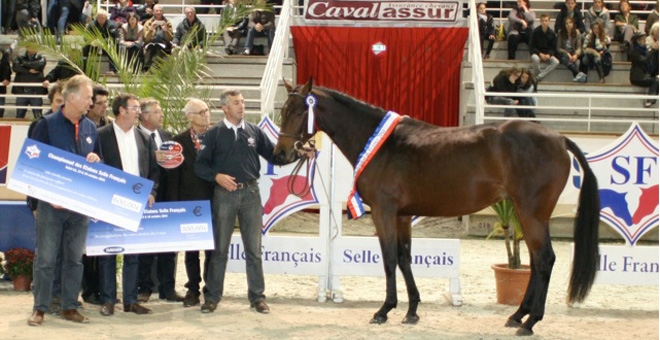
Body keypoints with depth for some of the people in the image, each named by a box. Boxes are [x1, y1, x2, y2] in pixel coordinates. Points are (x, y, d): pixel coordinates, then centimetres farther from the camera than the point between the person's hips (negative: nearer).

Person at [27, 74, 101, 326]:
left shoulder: (90, 128, 10)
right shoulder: (46, 125, -5)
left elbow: (99, 159, 20)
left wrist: (96, 160, -5)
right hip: (52, 204, -5)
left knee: (75, 258, 9)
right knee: (45, 258, -1)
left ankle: (70, 307, 17)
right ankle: (39, 308, 6)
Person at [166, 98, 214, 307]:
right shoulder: (179, 141, 3)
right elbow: (173, 174, 1)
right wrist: (173, 204, -4)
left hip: (213, 201, 0)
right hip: (189, 201, 0)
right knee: (191, 248, 7)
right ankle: (193, 290, 16)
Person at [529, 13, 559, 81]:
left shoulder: (552, 33, 2)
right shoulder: (535, 32, -5)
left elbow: (554, 48, 4)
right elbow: (531, 47, -5)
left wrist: (549, 54, -17)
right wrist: (540, 54, -19)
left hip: (548, 54, 2)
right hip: (537, 53, -2)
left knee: (556, 62, -29)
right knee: (535, 58, -39)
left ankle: (538, 77, -31)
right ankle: (538, 75, -17)